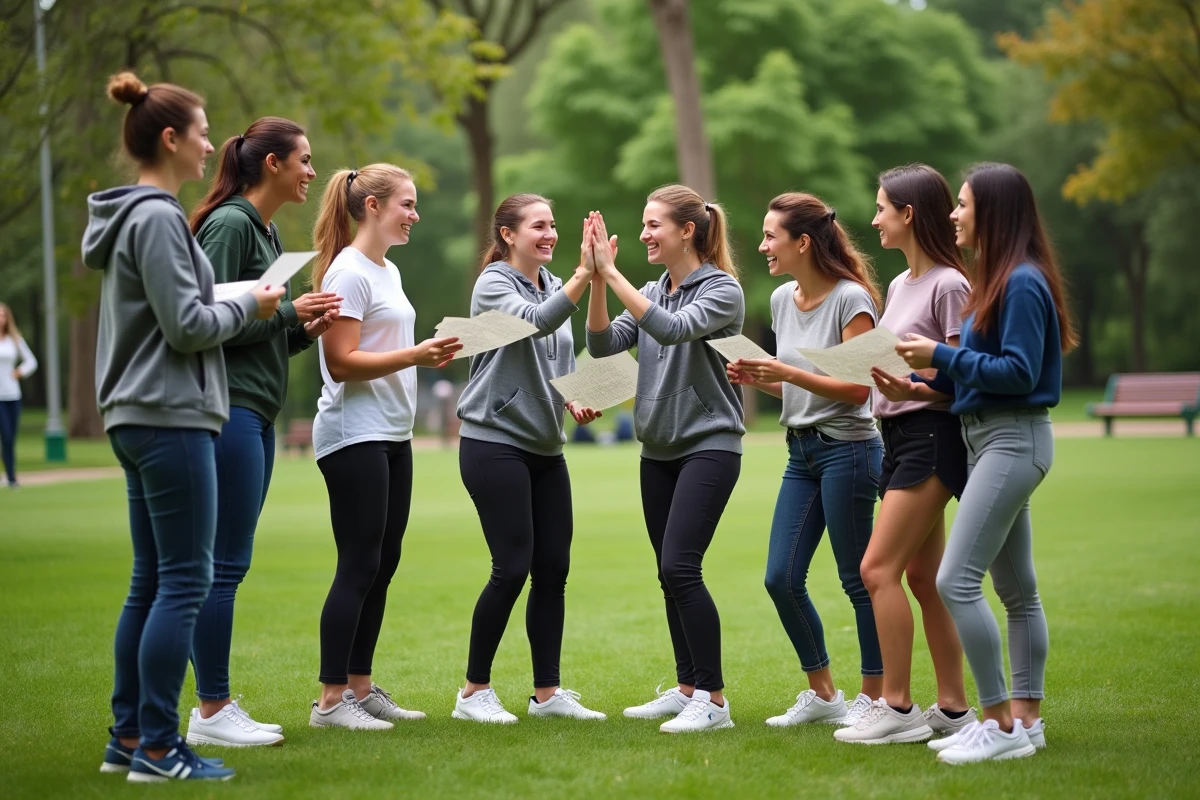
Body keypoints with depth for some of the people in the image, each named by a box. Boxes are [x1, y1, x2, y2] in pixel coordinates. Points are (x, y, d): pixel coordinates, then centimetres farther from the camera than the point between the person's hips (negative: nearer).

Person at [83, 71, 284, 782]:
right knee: (185, 580, -7)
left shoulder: (135, 216, 17)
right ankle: (158, 747, -5)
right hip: (170, 417, -10)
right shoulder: (157, 218, -14)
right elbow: (187, 326, -17)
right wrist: (249, 306, -3)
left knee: (152, 583, 12)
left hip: (139, 418, 10)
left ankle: (128, 737, 17)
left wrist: (233, 304, 12)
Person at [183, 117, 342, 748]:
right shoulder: (229, 225, -10)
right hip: (228, 408, -10)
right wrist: (287, 311, -13)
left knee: (229, 564, 10)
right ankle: (211, 711, -3)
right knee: (224, 564, -7)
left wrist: (304, 330, 4)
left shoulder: (266, 232, 19)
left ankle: (217, 707, 13)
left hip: (256, 415, 10)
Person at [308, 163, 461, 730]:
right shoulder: (348, 272, -12)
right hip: (354, 434, -9)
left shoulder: (388, 271, 17)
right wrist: (415, 354, -23)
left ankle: (360, 688, 18)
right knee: (359, 567, -8)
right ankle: (330, 700, -4)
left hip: (392, 435, 10)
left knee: (383, 564, 11)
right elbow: (342, 362, -18)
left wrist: (428, 356, 8)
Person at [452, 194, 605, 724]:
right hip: (495, 443, -7)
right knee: (512, 567, -9)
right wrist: (585, 273, -34)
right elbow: (536, 322, -28)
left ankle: (547, 692, 13)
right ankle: (474, 692, 3)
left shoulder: (553, 286, 14)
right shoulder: (493, 285, -8)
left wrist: (575, 399, 4)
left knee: (553, 568, 5)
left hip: (545, 447, 7)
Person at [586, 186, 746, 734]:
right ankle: (688, 689, 20)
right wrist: (596, 278, -11)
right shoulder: (652, 293, 12)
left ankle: (714, 699, -12)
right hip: (659, 450, 7)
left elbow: (672, 328, -25)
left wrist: (612, 273, -25)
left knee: (679, 566, -16)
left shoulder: (723, 290, -8)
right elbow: (602, 343, 1)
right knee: (670, 573, 10)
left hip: (709, 445, -7)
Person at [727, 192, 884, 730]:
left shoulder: (850, 299, -11)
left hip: (847, 449, -8)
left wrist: (787, 372, -21)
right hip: (801, 450, 8)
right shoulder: (782, 300, 11)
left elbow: (857, 389, -14)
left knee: (856, 578, -1)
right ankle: (822, 694, 18)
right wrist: (758, 379, 0)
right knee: (781, 578, 4)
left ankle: (874, 698, 11)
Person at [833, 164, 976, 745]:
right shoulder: (899, 285, 15)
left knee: (879, 568, -12)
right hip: (897, 435, 9)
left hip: (932, 434, -9)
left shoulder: (948, 285, -12)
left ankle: (896, 708, -8)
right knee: (922, 577, 10)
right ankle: (953, 708, 15)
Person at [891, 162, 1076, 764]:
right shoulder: (997, 280, 15)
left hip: (1013, 439, -11)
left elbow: (1019, 373, -21)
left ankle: (1002, 725, -9)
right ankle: (1025, 720, 17)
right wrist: (928, 386, 4)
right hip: (989, 440, 11)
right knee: (1016, 589, 12)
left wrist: (943, 356, -16)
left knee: (956, 581, -14)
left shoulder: (1024, 283, -16)